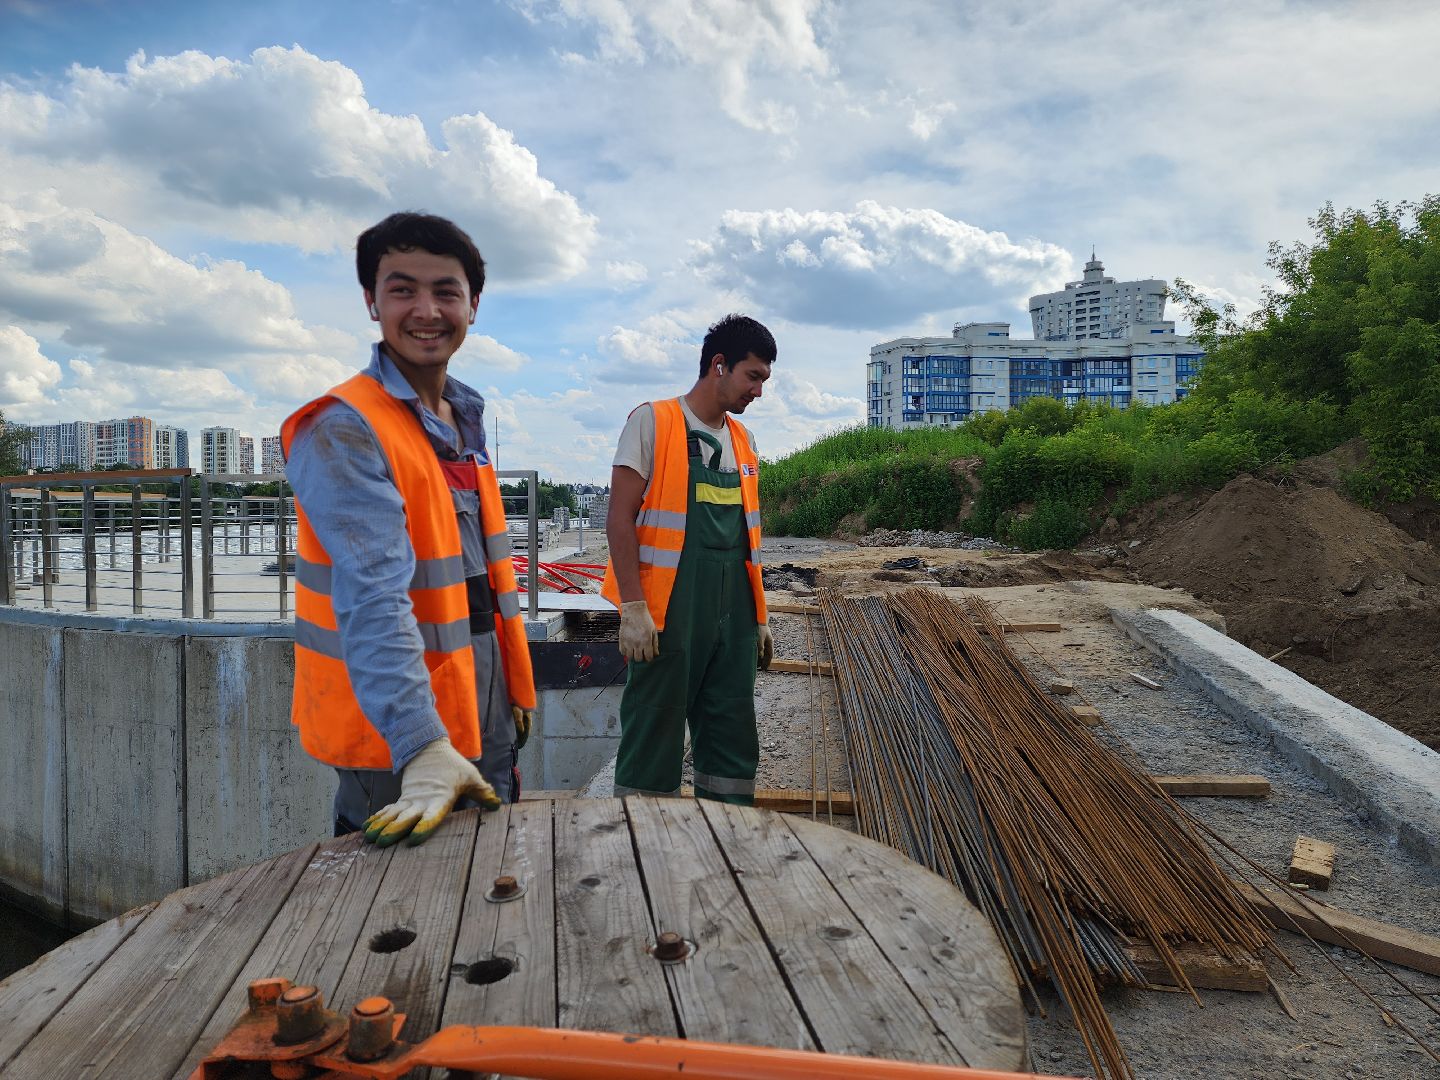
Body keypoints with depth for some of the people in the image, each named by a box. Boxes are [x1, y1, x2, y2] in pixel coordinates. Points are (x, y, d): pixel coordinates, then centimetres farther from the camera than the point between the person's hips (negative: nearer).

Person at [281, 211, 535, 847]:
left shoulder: (467, 421, 9)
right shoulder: (342, 434, -18)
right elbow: (374, 599, -30)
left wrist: (513, 692, 16)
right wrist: (423, 749, -38)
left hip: (487, 724, 8)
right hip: (399, 745, -8)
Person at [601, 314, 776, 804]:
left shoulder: (744, 439, 14)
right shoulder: (653, 422, -5)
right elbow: (620, 518, -10)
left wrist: (759, 615, 18)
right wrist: (633, 607, -16)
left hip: (733, 616, 7)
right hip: (669, 615, -6)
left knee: (733, 741, 12)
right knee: (654, 739, 1)